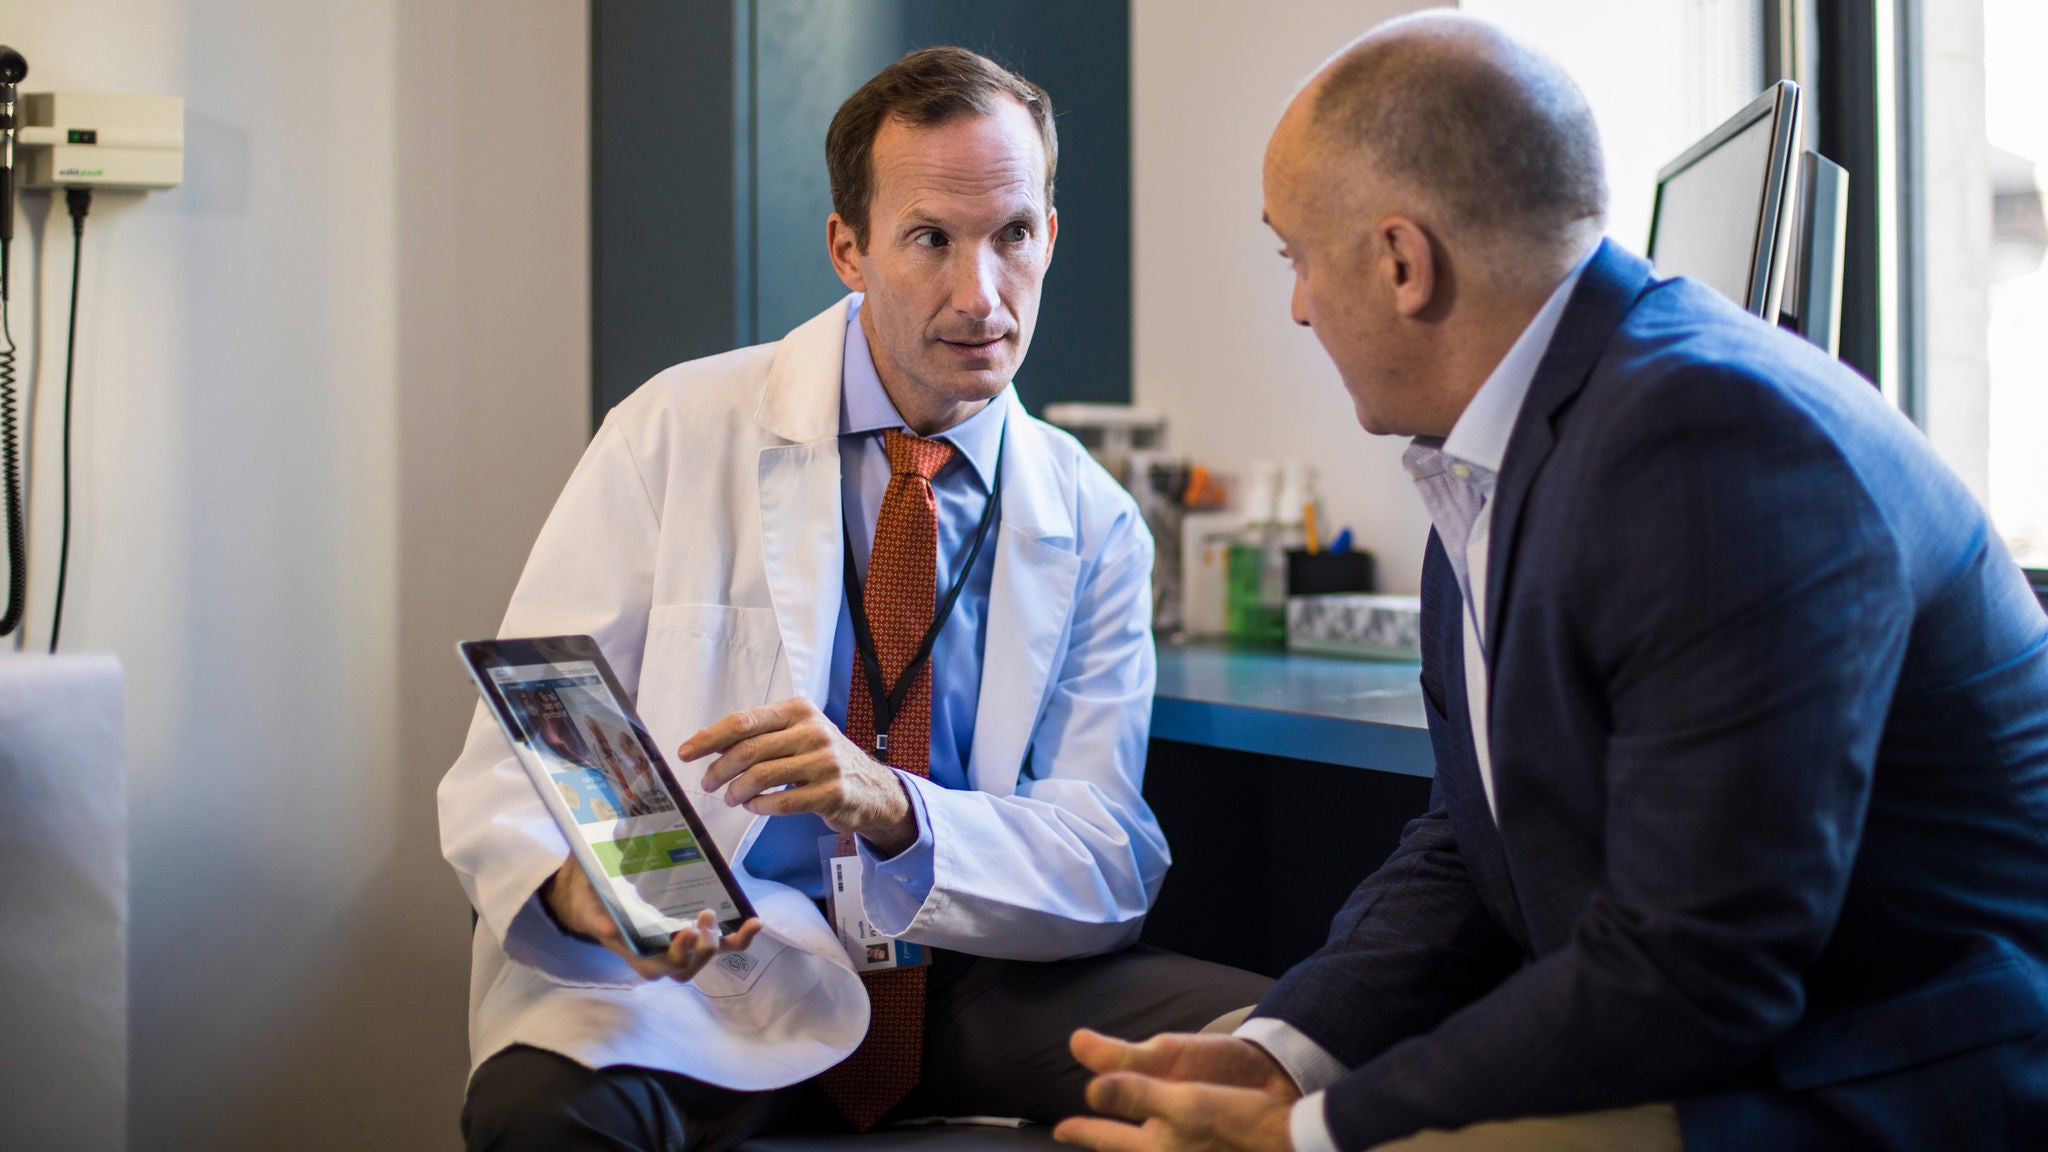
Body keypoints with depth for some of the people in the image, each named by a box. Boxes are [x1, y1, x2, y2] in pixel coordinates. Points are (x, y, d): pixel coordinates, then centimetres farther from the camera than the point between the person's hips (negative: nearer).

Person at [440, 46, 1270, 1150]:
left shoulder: (1093, 525, 5)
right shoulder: (679, 434, -1)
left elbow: (1111, 866, -3)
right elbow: (510, 764, -4)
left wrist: (889, 806, -24)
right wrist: (577, 881, -30)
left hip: (971, 987, 3)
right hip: (696, 978, -2)